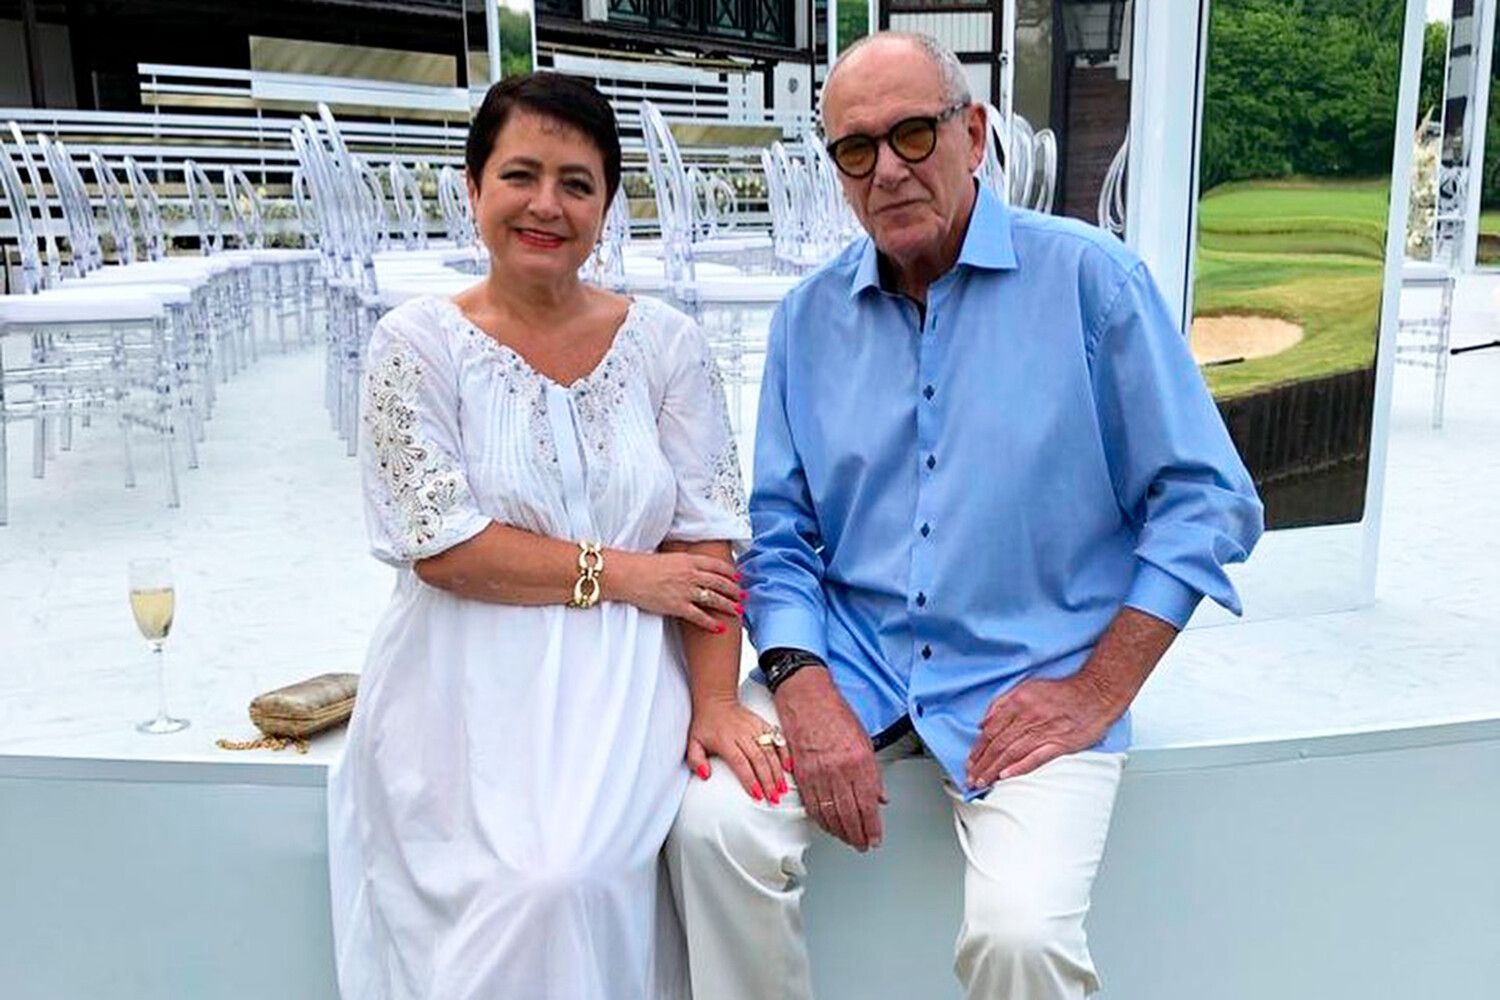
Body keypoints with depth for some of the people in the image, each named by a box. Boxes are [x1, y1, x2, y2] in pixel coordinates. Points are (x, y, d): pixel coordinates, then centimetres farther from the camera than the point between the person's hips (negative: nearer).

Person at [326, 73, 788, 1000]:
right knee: (526, 890, -22)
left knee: (573, 880, -22)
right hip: (469, 689, 0)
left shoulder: (665, 343, 3)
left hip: (619, 687, 1)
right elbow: (441, 544, -9)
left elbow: (706, 540, -1)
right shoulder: (417, 343, -2)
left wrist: (715, 701, -12)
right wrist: (619, 571, -10)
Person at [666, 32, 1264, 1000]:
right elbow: (779, 529, 7)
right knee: (714, 823, -20)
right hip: (849, 660, 3)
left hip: (1031, 678, -3)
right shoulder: (811, 315, 6)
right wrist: (803, 687, -10)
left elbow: (1204, 500, -5)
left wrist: (1095, 693, -10)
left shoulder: (1090, 278, -5)